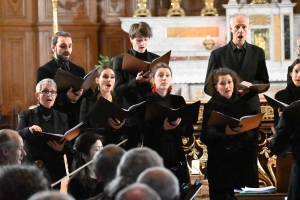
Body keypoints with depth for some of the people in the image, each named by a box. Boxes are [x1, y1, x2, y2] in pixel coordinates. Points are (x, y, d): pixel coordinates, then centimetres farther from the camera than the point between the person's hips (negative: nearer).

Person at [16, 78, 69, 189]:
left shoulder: (62, 118, 11)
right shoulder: (26, 115, 5)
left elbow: (68, 146, 7)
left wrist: (62, 148, -16)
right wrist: (29, 130, -30)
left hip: (55, 169, 2)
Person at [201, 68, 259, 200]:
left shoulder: (243, 105, 9)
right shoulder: (211, 107, 0)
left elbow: (254, 133, 5)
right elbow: (206, 136, -9)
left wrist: (242, 131, -16)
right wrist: (225, 133, -25)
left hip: (244, 161, 2)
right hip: (219, 163, -2)